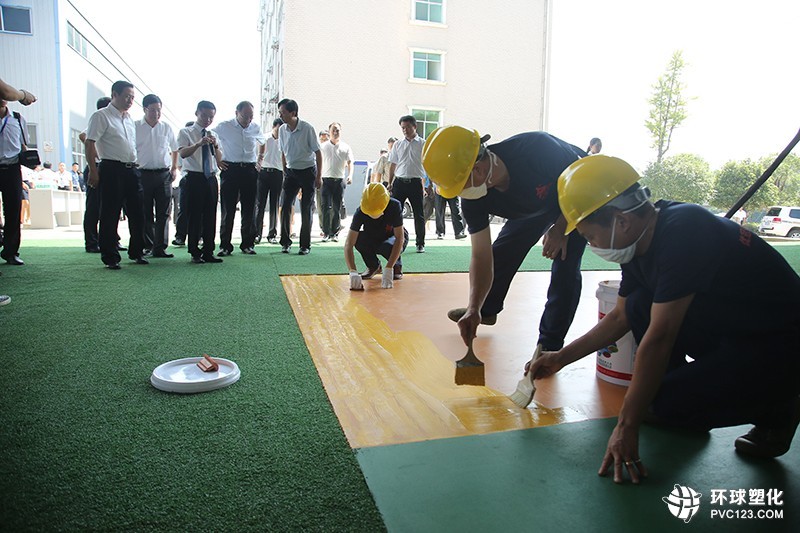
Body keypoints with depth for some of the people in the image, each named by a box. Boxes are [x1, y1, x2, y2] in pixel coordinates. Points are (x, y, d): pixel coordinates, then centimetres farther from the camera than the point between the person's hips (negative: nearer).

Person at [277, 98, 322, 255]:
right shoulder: (282, 130, -1)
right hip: (291, 172, 4)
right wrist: (284, 172, 12)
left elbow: (318, 152, -9)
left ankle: (305, 245, 8)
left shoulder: (307, 129, -15)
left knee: (306, 209, -2)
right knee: (285, 206, -3)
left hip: (308, 171, -4)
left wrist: (319, 177, -10)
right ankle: (285, 242, 8)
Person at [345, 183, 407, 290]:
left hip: (393, 238, -2)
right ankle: (374, 266, -2)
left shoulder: (394, 206, -32)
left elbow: (399, 238, -35)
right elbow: (349, 244, -34)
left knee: (388, 246, -37)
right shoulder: (360, 212, -29)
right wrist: (353, 272, -49)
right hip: (372, 240, 2)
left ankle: (397, 266, -1)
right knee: (358, 238, -30)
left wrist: (388, 270, -44)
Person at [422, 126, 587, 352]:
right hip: (534, 206, 5)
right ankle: (487, 311, 33)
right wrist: (474, 309, -32)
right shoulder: (472, 199, -26)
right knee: (500, 252, 5)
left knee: (565, 267, -19)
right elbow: (482, 256, -22)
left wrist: (561, 228, -33)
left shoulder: (536, 149, -43)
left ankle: (549, 347, -5)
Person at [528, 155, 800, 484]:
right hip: (731, 330, 8)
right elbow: (620, 317, 12)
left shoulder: (683, 231, -28)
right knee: (640, 306, -6)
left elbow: (659, 337, -28)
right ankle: (681, 396, 8)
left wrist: (627, 426, -22)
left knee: (670, 403, -23)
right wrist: (561, 357, 12)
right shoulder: (642, 239, -1)